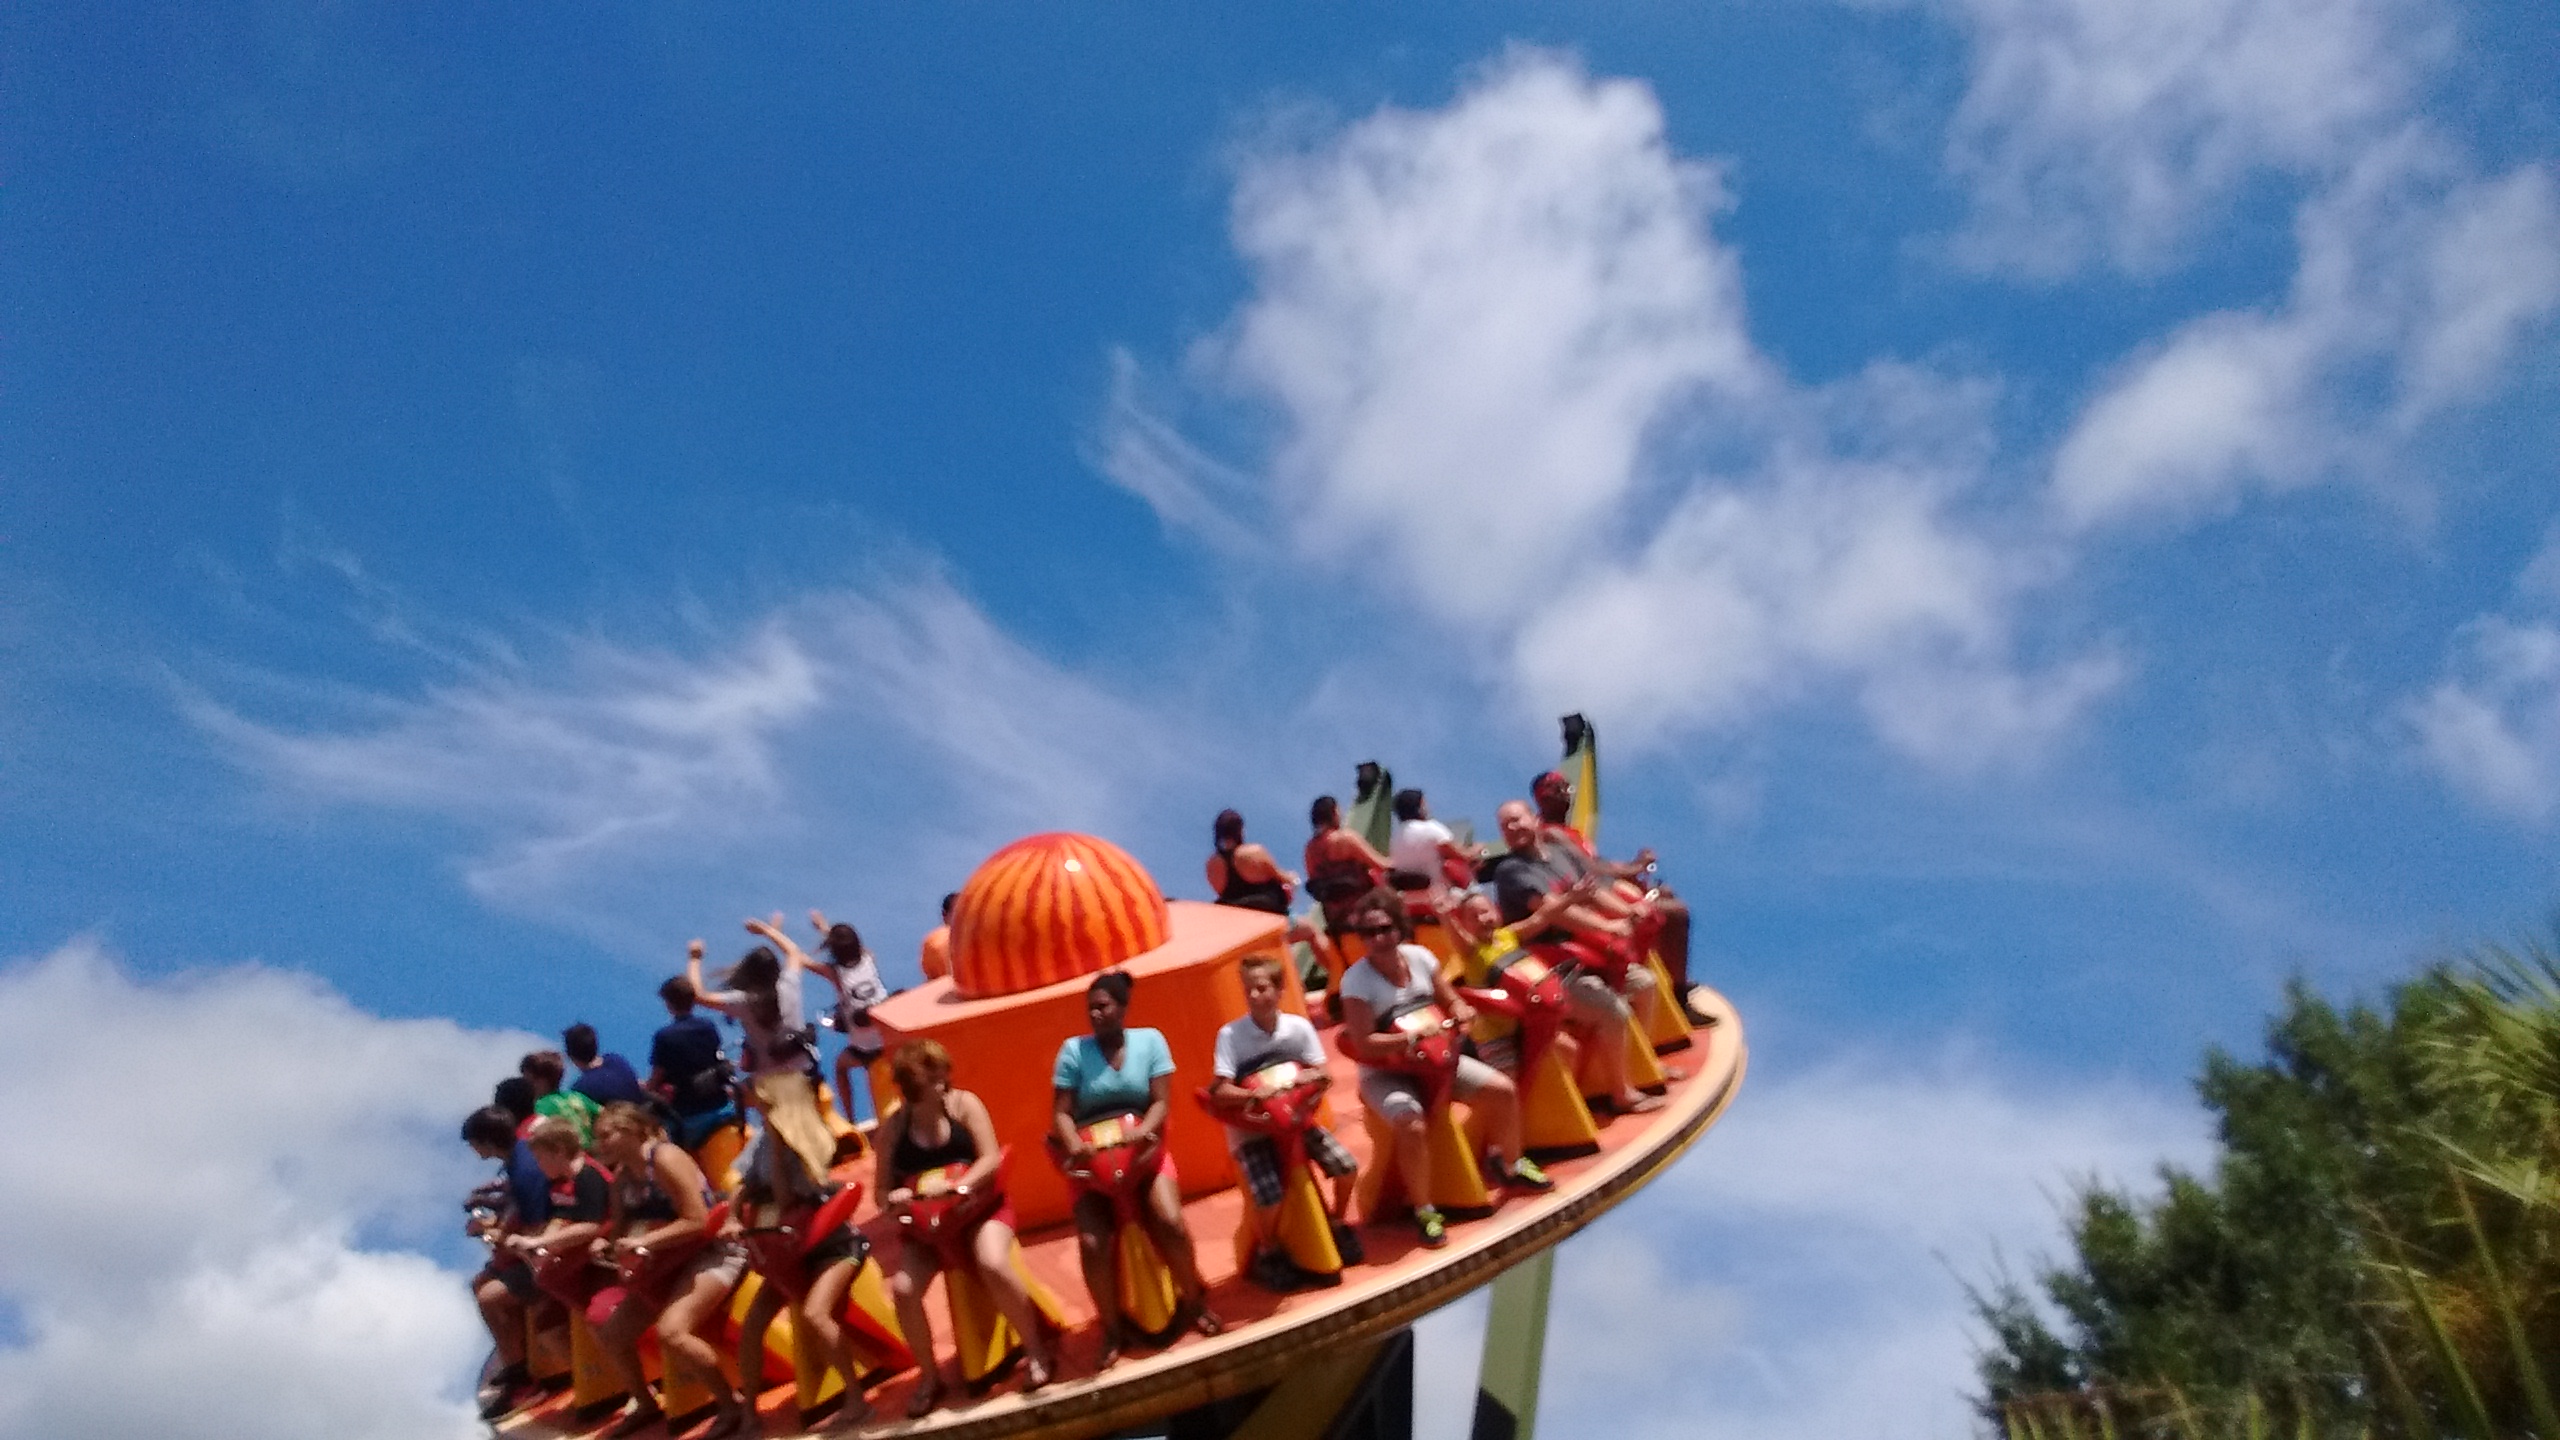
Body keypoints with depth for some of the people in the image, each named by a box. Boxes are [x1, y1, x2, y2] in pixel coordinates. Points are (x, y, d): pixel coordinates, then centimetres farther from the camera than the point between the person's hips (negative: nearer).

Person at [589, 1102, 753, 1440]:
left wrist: (644, 1241, -23)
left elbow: (698, 1222, -22)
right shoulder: (622, 1175, 8)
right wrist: (608, 1247, -13)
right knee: (608, 1334, 4)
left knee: (670, 1331, -29)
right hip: (669, 1262, 9)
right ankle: (645, 1405, 27)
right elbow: (621, 1229, 9)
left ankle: (732, 1405, -12)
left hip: (713, 1253, -9)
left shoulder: (666, 1159, -18)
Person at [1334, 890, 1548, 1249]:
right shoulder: (1356, 980, -19)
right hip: (1385, 1074, -5)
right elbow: (1363, 1045, -23)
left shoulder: (1420, 957, -5)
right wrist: (1412, 1038, -31)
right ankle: (1424, 1210, -13)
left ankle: (1510, 1165, 24)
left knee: (1503, 1090, -3)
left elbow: (1450, 1001, 7)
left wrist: (1460, 1011, -16)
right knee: (1413, 1126, -34)